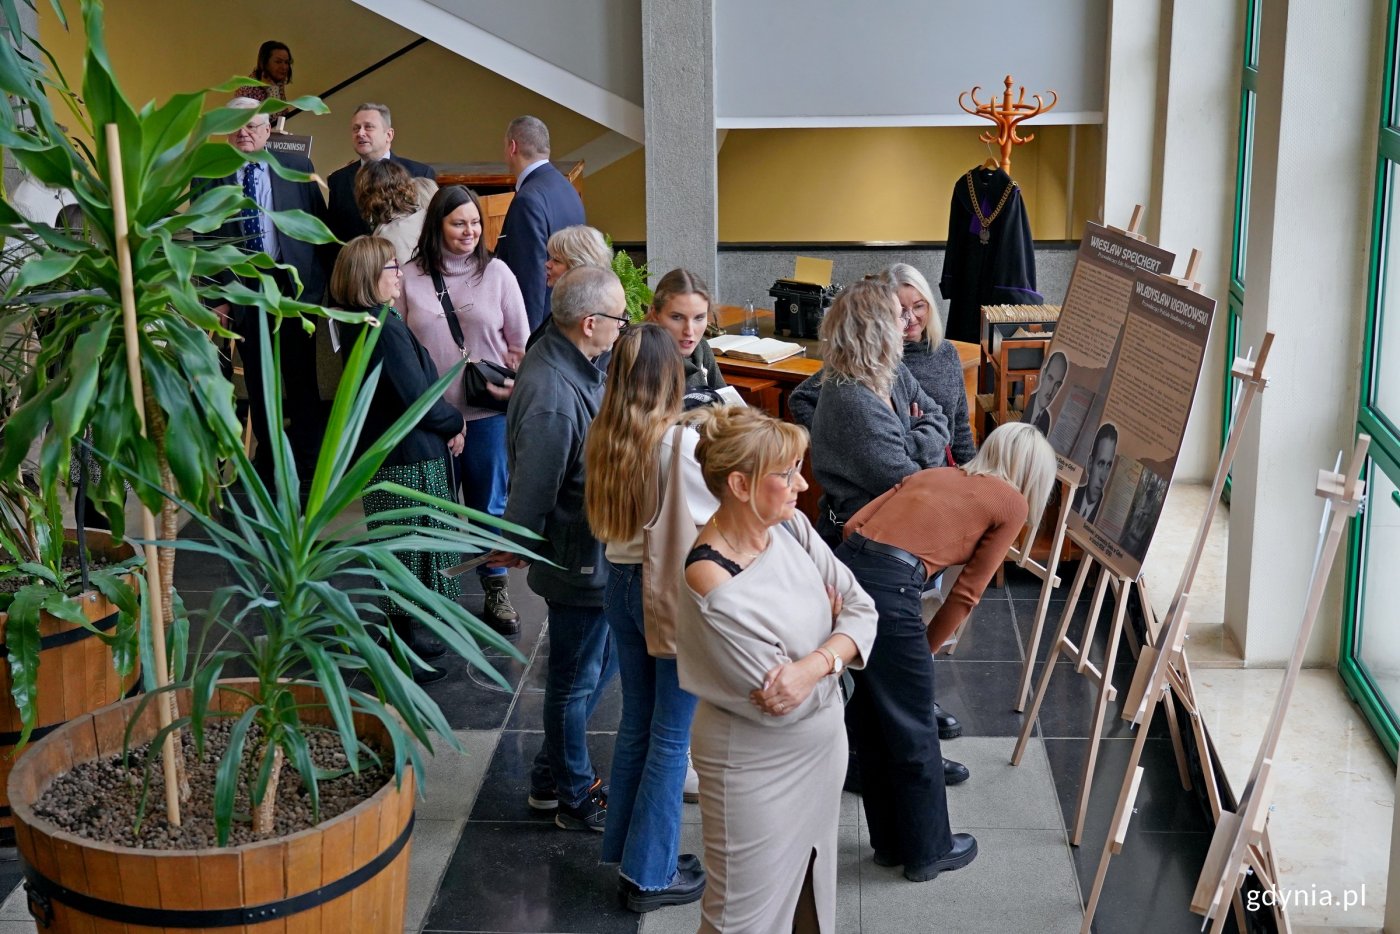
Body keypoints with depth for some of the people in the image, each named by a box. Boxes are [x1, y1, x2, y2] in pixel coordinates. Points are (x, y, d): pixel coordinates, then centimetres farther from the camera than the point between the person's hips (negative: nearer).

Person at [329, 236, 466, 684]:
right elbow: (415, 395, -22)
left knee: (402, 550, 20)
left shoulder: (359, 323, 8)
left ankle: (404, 634, 33)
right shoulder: (384, 326, -23)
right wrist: (455, 423, -5)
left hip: (381, 451, 10)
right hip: (408, 457, -10)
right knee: (410, 550, 0)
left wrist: (445, 422, 1)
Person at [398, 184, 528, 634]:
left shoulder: (496, 273, -1)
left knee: (489, 502, 11)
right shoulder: (411, 277, -1)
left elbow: (520, 341, 4)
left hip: (488, 411, 0)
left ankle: (496, 592, 25)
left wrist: (518, 390, -2)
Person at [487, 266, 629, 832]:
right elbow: (532, 488, -22)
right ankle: (574, 797, 29)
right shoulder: (553, 397, -31)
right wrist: (517, 548, -9)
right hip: (576, 561, -10)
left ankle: (551, 774, 39)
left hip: (596, 551, 10)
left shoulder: (573, 361, 0)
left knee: (601, 662, 23)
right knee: (577, 679, 9)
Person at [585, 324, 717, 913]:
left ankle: (628, 849, 32)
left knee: (636, 724, 20)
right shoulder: (681, 443, -21)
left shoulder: (602, 439, -2)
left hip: (622, 583, 6)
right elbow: (715, 522, -14)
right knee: (672, 737, 6)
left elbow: (600, 524, 9)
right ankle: (650, 875, 14)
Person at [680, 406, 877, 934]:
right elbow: (781, 706, -25)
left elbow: (862, 607, -8)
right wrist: (833, 635, -10)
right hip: (757, 769, -7)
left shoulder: (791, 526, -8)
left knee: (812, 886, 25)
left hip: (821, 747, 7)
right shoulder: (715, 588, -30)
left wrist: (816, 663, -27)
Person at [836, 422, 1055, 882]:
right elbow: (967, 591, 6)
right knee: (914, 731, 12)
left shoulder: (933, 474, 25)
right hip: (889, 590, -7)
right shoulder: (1011, 503, 10)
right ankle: (928, 850, 28)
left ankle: (890, 842, 36)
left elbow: (855, 524, 14)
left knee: (868, 721, 20)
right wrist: (926, 649, 15)